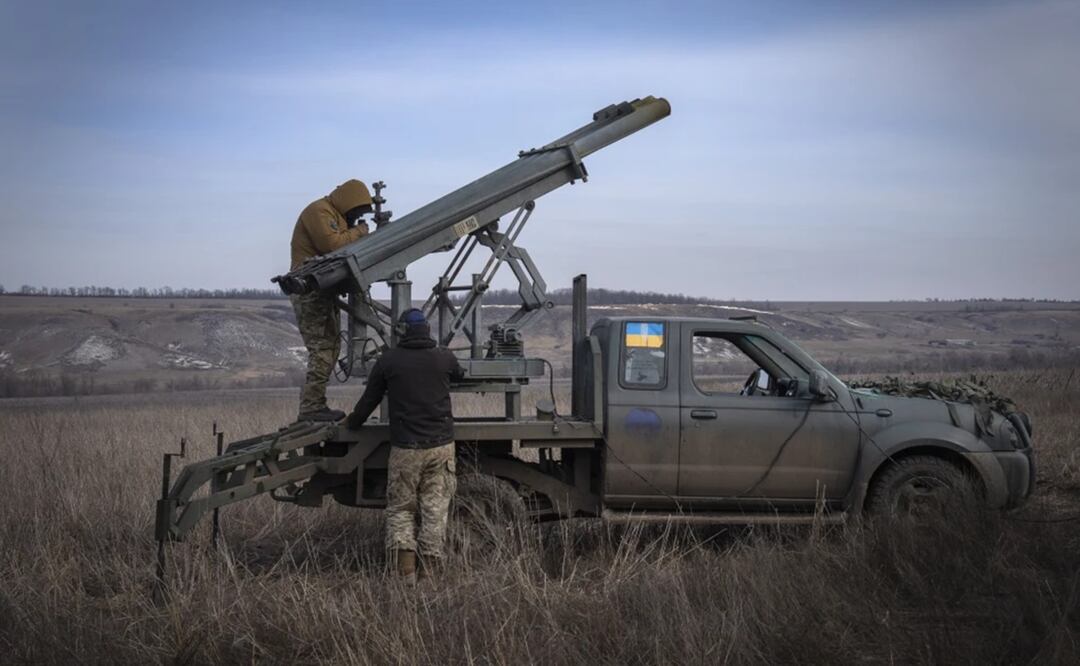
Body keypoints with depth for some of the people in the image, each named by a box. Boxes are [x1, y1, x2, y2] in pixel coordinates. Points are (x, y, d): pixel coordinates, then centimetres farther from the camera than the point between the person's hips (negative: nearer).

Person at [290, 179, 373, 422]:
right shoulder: (319, 212, -11)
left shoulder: (336, 215, 23)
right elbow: (332, 244, -23)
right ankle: (311, 407, -13)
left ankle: (314, 405, 15)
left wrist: (357, 233, 0)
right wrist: (359, 232, -10)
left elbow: (342, 246, 18)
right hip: (311, 290, -11)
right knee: (322, 349, -14)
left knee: (331, 345, 12)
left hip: (323, 290, 11)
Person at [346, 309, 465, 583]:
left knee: (400, 509, 10)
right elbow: (460, 375, 26)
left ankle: (405, 568, -6)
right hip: (441, 446, 1)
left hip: (405, 448, -1)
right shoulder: (445, 357, 2)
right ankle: (429, 570, 5)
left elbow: (369, 399, 10)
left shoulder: (388, 361, -1)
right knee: (435, 511, 7)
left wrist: (352, 423, 28)